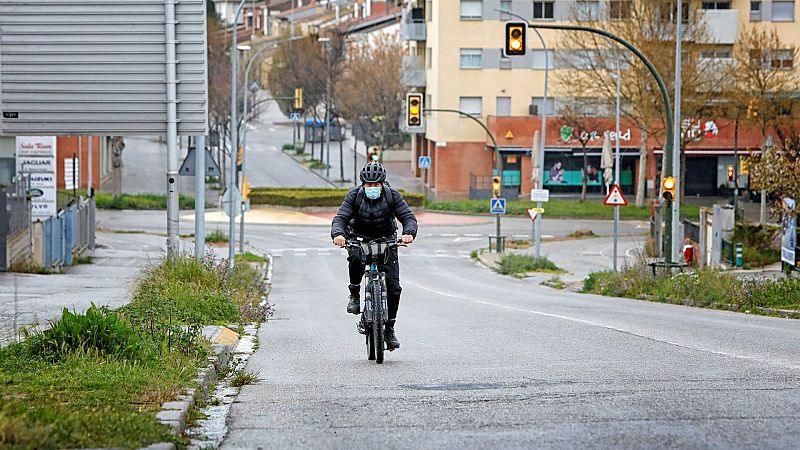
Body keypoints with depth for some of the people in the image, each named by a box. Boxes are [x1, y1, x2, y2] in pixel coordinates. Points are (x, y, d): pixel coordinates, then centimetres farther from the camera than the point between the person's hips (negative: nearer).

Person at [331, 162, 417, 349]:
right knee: (355, 258, -38)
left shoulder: (392, 195, -14)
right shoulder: (354, 196, -15)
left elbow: (408, 216, -21)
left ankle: (389, 329, 7)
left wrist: (409, 233, -43)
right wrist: (338, 234, -45)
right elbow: (340, 218, -22)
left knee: (393, 287, -9)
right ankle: (354, 294, -14)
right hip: (359, 238, -1)